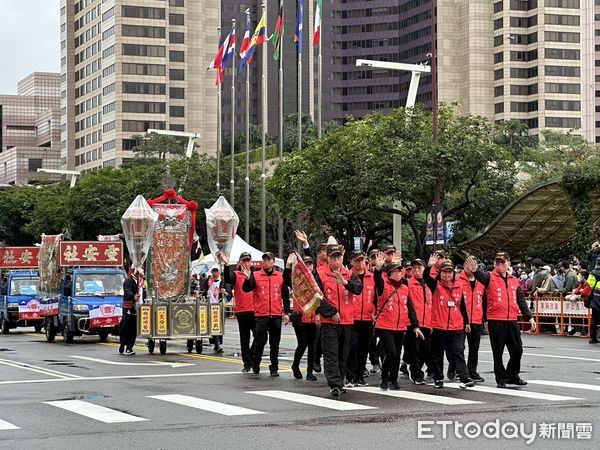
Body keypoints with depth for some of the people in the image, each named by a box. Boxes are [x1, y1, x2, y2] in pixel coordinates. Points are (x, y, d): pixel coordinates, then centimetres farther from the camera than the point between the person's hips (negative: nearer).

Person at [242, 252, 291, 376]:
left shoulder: (280, 276, 9)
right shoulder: (255, 275, 2)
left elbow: (285, 295, 12)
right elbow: (246, 289, -8)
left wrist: (286, 313, 7)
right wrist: (248, 278, -27)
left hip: (276, 315, 2)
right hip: (261, 315, -2)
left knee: (275, 343, 6)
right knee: (260, 341, 0)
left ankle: (274, 368, 12)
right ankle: (255, 365, 20)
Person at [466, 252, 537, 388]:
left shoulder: (514, 280, 14)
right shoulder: (490, 277, -1)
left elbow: (521, 301, 17)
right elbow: (481, 276, -24)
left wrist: (529, 317, 11)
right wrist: (474, 270, -47)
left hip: (512, 321, 4)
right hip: (495, 321, -4)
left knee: (517, 350, 9)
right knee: (498, 352, 2)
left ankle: (512, 375, 27)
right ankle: (501, 378, 13)